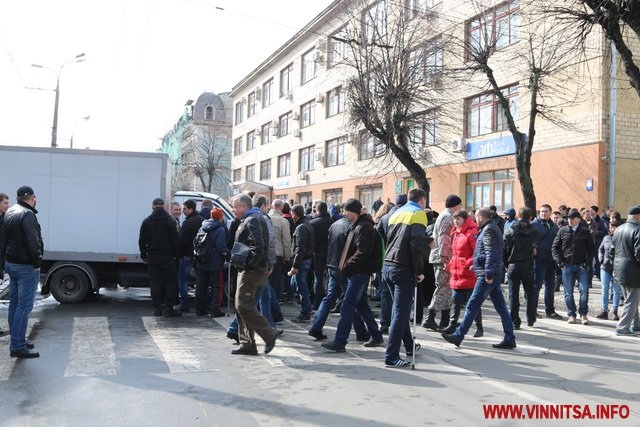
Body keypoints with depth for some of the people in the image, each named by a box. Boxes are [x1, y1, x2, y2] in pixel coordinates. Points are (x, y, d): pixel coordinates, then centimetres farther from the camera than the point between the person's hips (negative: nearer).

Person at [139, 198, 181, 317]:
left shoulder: (146, 221, 6)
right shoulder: (170, 220, -4)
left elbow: (142, 241, 9)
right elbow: (176, 239, -6)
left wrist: (144, 256, 17)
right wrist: (177, 254, 2)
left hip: (152, 257, 3)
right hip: (167, 256, -3)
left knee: (155, 282, 7)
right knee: (171, 280, 2)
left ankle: (157, 308, 7)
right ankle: (168, 307, -5)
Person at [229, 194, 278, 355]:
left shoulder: (252, 220, -13)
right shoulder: (248, 220, 20)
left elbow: (257, 246, -24)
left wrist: (248, 264, -22)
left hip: (251, 270, -11)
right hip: (247, 269, 11)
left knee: (243, 306, -12)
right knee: (242, 307, 11)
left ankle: (269, 334, -3)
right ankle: (247, 344, 16)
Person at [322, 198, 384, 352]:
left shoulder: (364, 228, -15)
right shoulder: (355, 226, 17)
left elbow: (362, 253, -22)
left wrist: (346, 266, -16)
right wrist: (345, 266, 10)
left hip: (359, 273, -10)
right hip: (356, 272, 10)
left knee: (347, 306, -9)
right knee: (362, 306, 15)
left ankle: (340, 341, -7)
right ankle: (376, 336, 25)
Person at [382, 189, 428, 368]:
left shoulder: (397, 213, 17)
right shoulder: (418, 213, -6)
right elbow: (416, 246, -16)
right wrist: (419, 271, -9)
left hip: (388, 266, 8)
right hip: (404, 269, -8)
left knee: (399, 310, 19)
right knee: (401, 312, -6)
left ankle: (409, 346, 33)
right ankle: (391, 356, -9)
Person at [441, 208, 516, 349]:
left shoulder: (488, 230, -12)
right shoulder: (494, 228, 19)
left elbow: (491, 253, -21)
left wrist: (489, 274, -23)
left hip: (486, 276, -10)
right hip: (494, 275, 10)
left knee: (472, 306, -5)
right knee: (501, 307, 8)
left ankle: (458, 336, 1)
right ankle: (509, 339, 10)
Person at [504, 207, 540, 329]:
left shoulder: (510, 230, -5)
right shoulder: (534, 231, -1)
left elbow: (504, 249, -5)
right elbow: (535, 246, 6)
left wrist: (506, 264, 5)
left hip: (513, 265, -1)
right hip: (528, 266, 1)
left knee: (513, 295, 3)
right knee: (530, 294, 17)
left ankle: (514, 322, 2)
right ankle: (531, 319, 25)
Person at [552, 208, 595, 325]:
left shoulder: (585, 232, 2)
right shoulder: (563, 231, 4)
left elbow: (592, 248, 7)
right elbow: (555, 247, 6)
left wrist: (587, 262, -5)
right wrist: (559, 261, -4)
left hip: (581, 266, -1)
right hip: (567, 266, 1)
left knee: (584, 290, -7)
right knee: (568, 292, 5)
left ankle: (583, 314, 7)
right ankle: (571, 314, 15)